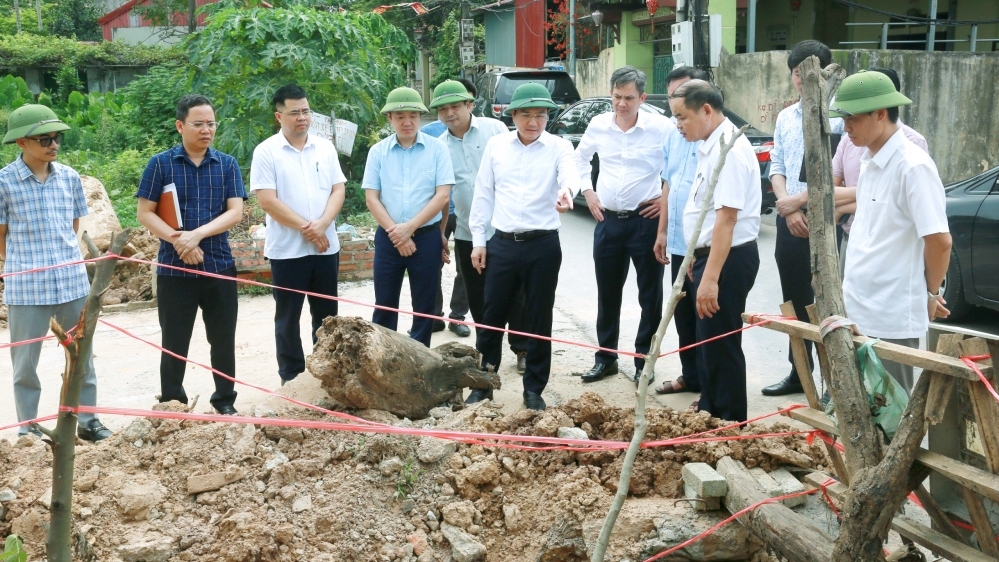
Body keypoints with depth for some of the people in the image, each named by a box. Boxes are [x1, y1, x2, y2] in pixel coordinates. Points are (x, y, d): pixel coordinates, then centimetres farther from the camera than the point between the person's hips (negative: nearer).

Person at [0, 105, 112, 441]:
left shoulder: (70, 177, 2)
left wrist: (64, 258, 11)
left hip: (73, 282, 4)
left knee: (82, 356, 12)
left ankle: (88, 421, 25)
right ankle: (29, 429, 20)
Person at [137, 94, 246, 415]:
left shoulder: (227, 164, 4)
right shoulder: (160, 164, -2)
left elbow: (235, 212, -4)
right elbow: (145, 213, -3)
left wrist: (197, 235, -17)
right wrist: (178, 241, -16)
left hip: (220, 267, 2)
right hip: (174, 269, -2)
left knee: (223, 340, 10)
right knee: (175, 342, 8)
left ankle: (225, 401, 25)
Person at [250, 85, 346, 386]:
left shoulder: (325, 147, 7)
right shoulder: (266, 152, -6)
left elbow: (338, 190, 4)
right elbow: (268, 201, -12)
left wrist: (322, 224, -13)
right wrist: (305, 228, -14)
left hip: (326, 246, 4)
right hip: (287, 249, -4)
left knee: (326, 315, 12)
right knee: (288, 318, 6)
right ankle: (291, 379, 16)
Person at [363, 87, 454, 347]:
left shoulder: (437, 149, -3)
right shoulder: (378, 151, 1)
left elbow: (442, 195, -8)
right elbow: (371, 198, -1)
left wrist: (409, 227, -14)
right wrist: (395, 233, -12)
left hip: (427, 237, -1)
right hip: (388, 238, 1)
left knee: (424, 306, 8)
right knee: (385, 305, 9)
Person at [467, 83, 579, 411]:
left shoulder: (559, 147, -2)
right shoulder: (496, 145, 5)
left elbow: (570, 174, -24)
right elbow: (483, 194, 9)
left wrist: (567, 192, -48)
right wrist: (478, 240, 5)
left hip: (543, 245, -2)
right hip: (502, 243, 2)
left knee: (539, 320, 6)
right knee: (492, 316, 9)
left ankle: (534, 389, 19)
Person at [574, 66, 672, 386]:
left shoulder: (661, 128, -11)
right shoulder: (598, 125, 1)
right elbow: (581, 158, 19)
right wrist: (588, 192, 9)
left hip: (646, 221, -4)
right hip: (607, 221, 4)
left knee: (650, 296, 5)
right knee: (607, 295, 13)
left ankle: (644, 361, 17)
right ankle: (606, 357, 25)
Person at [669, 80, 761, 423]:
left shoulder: (728, 149, -21)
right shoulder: (711, 146, 10)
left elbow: (727, 218, -27)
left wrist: (710, 278, -29)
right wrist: (697, 258, 22)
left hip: (727, 260, -10)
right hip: (709, 254, 10)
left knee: (721, 345, 0)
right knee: (709, 340, 20)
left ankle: (730, 427, 12)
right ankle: (709, 412, 35)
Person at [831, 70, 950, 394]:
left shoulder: (913, 166, -17)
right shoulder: (869, 162, 9)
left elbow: (939, 240, -18)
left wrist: (930, 294, -6)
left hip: (892, 317, -8)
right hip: (857, 310, 8)